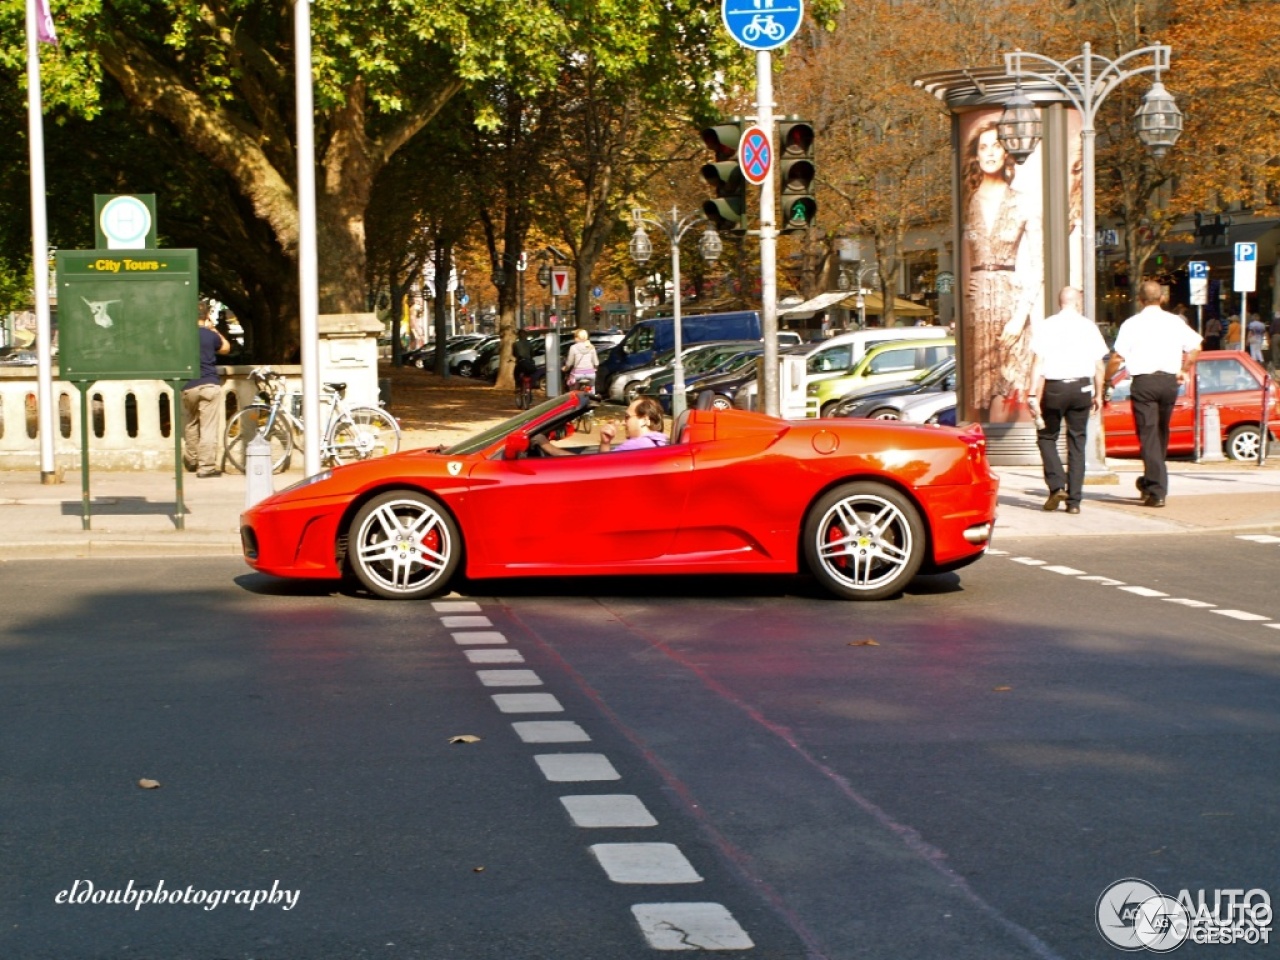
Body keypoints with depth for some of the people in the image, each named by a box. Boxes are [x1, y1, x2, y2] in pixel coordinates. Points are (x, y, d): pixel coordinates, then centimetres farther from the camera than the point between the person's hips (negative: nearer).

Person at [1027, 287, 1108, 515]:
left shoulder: (1045, 326, -2)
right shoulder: (1089, 327, 5)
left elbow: (1038, 363, -9)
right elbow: (1098, 365, 5)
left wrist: (1034, 396, -10)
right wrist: (1098, 394, 15)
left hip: (1054, 387, -2)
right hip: (1082, 387, 2)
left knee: (1047, 436, 13)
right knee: (1077, 442, 8)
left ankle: (1057, 486, -6)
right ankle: (1074, 500, 7)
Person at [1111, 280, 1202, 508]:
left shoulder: (1132, 324, -2)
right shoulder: (1175, 322, 8)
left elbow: (1118, 357, -8)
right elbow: (1195, 346, 6)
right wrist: (1184, 370, 18)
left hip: (1143, 381, -3)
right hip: (1169, 380, 4)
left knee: (1149, 435, -3)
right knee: (1161, 433, 19)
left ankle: (1157, 491, -11)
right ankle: (1151, 481, 34)